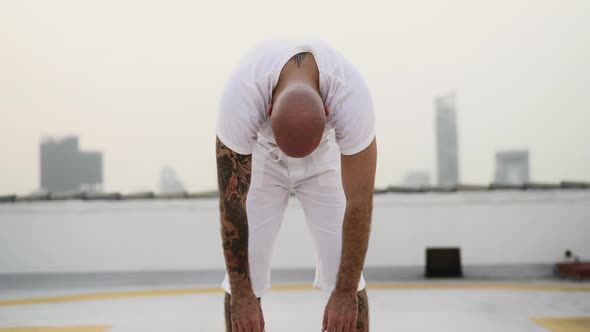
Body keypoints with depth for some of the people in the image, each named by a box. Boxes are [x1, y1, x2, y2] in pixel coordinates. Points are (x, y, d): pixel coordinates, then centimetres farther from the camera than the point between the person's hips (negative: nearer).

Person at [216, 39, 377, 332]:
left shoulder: (352, 96, -40)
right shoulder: (240, 98, -40)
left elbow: (359, 200, -31)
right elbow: (232, 200, -32)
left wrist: (345, 292, -28)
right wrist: (241, 295, -27)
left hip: (326, 155, 0)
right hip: (258, 156, 0)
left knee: (346, 273, -9)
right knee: (244, 272, -9)